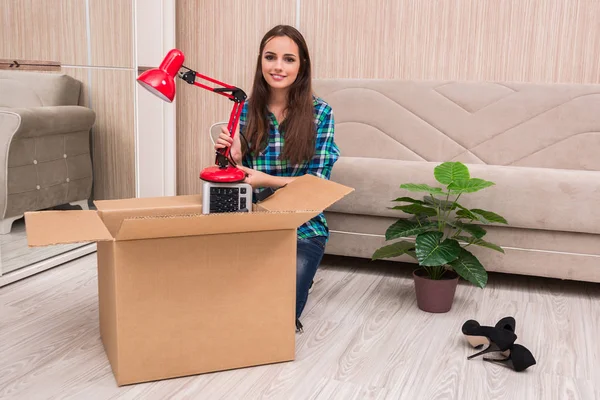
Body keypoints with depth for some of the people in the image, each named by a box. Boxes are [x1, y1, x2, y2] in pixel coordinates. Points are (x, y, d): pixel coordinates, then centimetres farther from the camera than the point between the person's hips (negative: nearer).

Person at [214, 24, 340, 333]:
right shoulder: (246, 110, -1)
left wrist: (266, 180, -24)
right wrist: (235, 158, -19)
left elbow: (317, 181, -11)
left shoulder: (319, 112, -8)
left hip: (301, 229, -2)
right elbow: (244, 177, 4)